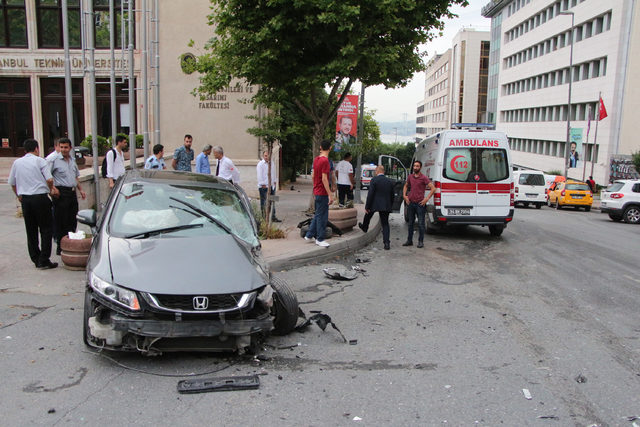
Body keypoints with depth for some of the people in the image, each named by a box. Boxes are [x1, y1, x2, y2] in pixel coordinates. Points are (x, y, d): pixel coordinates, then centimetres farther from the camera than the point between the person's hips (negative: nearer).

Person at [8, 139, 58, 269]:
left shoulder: (17, 162, 10)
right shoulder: (40, 161, -5)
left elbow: (12, 183, 16)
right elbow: (49, 179, -14)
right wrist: (51, 189, 6)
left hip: (25, 199, 5)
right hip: (40, 197, -5)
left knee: (31, 231, 11)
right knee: (45, 229, 1)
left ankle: (36, 260, 17)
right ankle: (44, 261, -3)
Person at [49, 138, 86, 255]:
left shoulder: (72, 160, 15)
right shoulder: (54, 160, -7)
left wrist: (81, 190, 19)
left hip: (72, 192, 7)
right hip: (61, 193, -7)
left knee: (73, 220, 11)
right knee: (61, 222, -3)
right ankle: (60, 248, 4)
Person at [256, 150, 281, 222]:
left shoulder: (272, 163, 13)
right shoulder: (260, 164, -7)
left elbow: (275, 173, 21)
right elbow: (259, 175, -10)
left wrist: (275, 181, 13)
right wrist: (263, 184, -13)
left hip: (272, 186, 6)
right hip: (264, 186, -6)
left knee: (272, 202, 9)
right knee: (264, 203, -1)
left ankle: (273, 217, 16)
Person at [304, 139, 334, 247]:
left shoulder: (316, 159, 9)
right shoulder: (325, 161, -18)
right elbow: (324, 179, -21)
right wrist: (330, 195, -20)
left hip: (317, 192, 9)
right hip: (323, 193, -9)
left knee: (318, 215, 18)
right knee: (322, 216, -1)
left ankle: (309, 235, 23)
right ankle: (320, 239, 6)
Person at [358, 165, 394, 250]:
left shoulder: (374, 180, -10)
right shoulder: (390, 181, 6)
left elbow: (370, 194, -14)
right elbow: (392, 196, 11)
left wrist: (367, 207, -9)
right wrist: (390, 206, 22)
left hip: (374, 205, -3)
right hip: (386, 206, 3)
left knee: (368, 214, 27)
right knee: (385, 224, 7)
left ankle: (364, 227, 52)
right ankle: (386, 242, -1)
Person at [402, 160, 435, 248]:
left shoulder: (423, 178, -7)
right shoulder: (410, 177, 8)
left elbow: (433, 188, -11)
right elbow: (405, 186, 25)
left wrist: (427, 199, -14)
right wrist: (404, 195, 11)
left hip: (420, 204, -5)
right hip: (411, 203, 5)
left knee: (420, 224, -1)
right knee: (410, 223, 12)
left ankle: (421, 241, 7)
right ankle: (409, 240, 20)